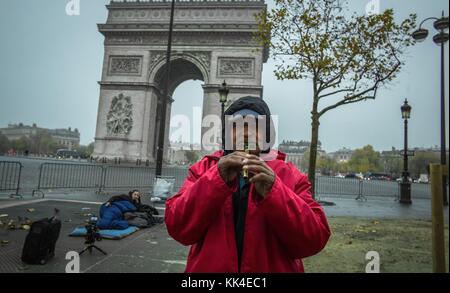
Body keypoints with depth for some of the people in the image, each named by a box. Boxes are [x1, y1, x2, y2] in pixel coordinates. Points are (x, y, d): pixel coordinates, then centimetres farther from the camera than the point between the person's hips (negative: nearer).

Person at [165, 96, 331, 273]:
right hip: (209, 267, 1)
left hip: (272, 268, 0)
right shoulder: (203, 169, -4)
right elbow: (178, 228, -14)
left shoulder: (289, 175, -6)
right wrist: (217, 180, -26)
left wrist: (273, 192, -28)